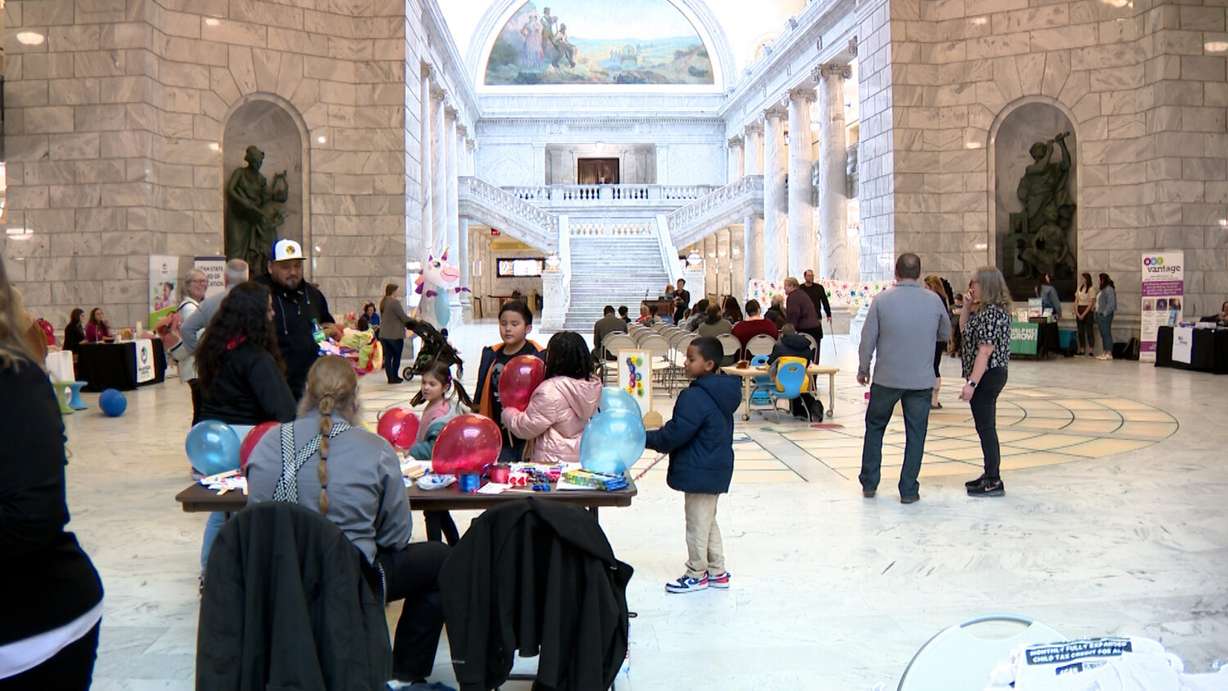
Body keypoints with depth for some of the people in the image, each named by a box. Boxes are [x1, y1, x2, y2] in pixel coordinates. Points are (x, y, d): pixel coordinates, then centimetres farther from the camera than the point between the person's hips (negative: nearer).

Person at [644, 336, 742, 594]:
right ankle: (717, 571, 28)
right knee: (708, 521, 21)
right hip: (717, 468, 10)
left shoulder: (695, 396, -23)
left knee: (697, 524, 5)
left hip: (699, 471, -10)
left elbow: (675, 434, -22)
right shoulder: (723, 393, 7)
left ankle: (696, 574, 17)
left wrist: (645, 439, -8)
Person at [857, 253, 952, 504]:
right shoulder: (934, 300, -3)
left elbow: (868, 338, -4)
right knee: (915, 434, 9)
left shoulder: (882, 299, -8)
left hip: (887, 377, 0)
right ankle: (908, 490, 11)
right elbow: (946, 334, 12)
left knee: (875, 427, 16)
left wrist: (863, 369, 8)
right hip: (921, 380, 1)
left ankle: (869, 483, 18)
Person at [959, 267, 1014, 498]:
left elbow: (985, 351, -24)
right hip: (989, 376, 10)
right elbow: (964, 327, 25)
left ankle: (994, 482, 4)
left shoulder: (992, 313, -20)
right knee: (986, 427, 17)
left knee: (986, 428, -3)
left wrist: (971, 383, -25)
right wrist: (968, 304, 11)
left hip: (987, 376, -10)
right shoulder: (985, 310, 11)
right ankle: (990, 474, 27)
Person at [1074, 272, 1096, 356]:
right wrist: (1077, 312, -3)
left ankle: (1091, 351, -8)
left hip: (1088, 311, -6)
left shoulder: (1091, 289, -5)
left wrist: (1083, 314, -13)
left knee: (1089, 331, -7)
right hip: (1079, 312, 6)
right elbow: (1076, 301, 10)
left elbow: (1091, 303, -10)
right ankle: (1082, 350, 6)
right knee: (1081, 331, 4)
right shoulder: (1079, 288, 13)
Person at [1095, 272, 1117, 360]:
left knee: (1106, 333, -9)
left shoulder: (1109, 289, -11)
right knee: (1103, 334, 10)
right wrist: (1097, 314, 13)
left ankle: (1109, 353, -9)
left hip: (1105, 315, -10)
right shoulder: (1103, 290, 18)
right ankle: (1104, 352, 13)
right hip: (1100, 314, 10)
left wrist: (1104, 313, -20)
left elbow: (1111, 303, -18)